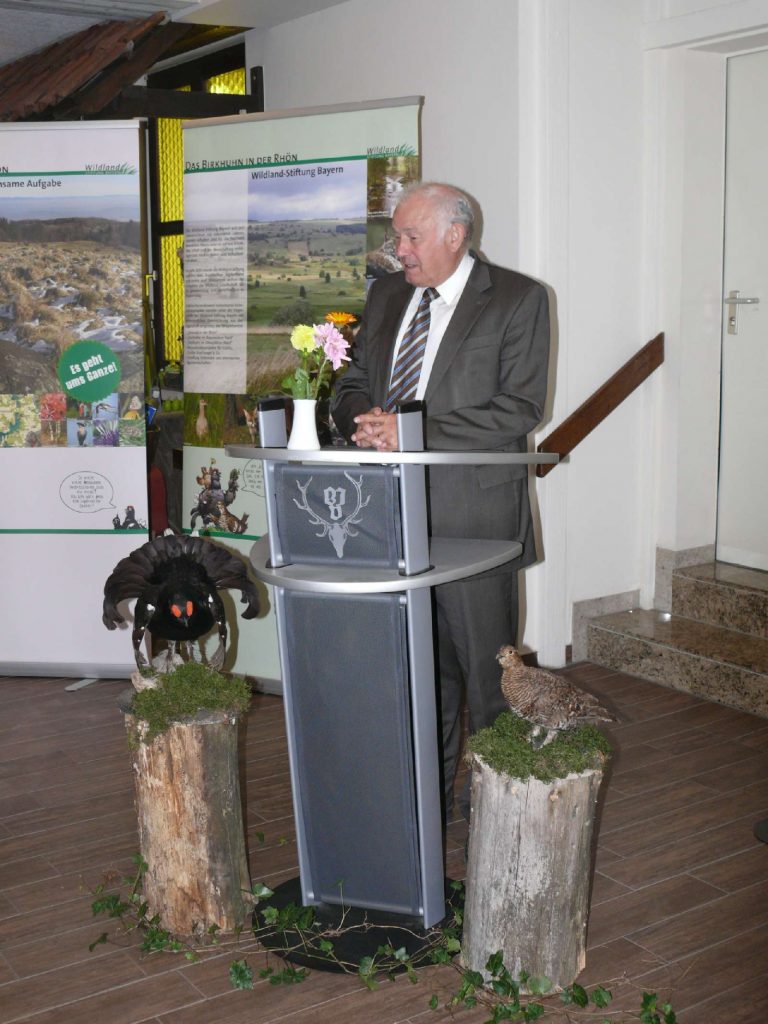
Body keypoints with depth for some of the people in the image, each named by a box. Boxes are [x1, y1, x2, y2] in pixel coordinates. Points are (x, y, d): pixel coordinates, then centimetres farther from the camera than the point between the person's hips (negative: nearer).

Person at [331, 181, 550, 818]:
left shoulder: (517, 299, -5)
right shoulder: (387, 294, 13)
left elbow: (520, 407, -14)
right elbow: (353, 384, 17)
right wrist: (365, 421, -9)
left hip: (474, 510, -5)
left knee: (486, 663, 6)